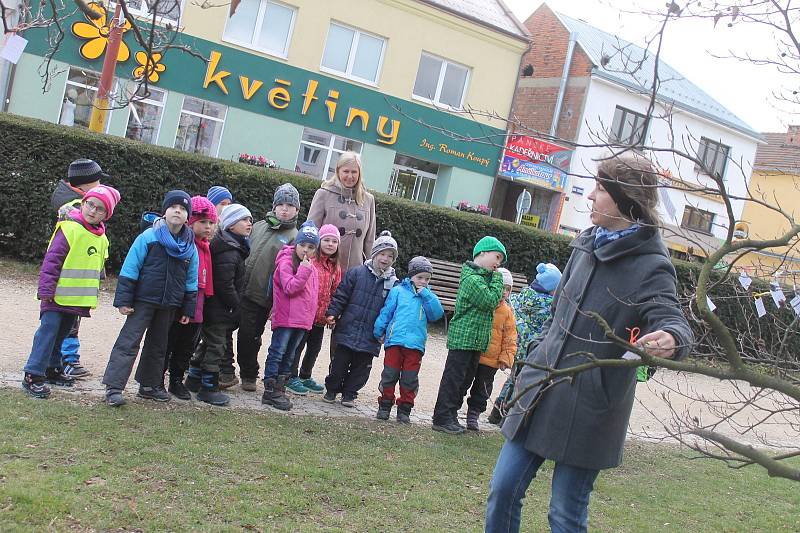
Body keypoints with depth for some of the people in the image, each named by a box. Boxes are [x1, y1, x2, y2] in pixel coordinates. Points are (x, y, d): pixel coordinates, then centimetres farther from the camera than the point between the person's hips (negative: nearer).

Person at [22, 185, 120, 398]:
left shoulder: (101, 238, 9)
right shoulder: (69, 229, -14)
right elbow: (51, 260, -16)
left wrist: (93, 293, 22)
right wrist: (46, 289, -18)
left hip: (78, 298, 7)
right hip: (57, 294, -7)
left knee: (62, 333, 17)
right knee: (48, 330, -9)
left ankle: (52, 368, 30)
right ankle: (33, 375, -7)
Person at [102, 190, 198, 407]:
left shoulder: (190, 247, 4)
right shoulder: (148, 237, -8)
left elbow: (191, 281, 11)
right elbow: (129, 270, -8)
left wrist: (188, 309, 9)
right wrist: (124, 300, -11)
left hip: (169, 306, 5)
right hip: (143, 300, -5)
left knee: (158, 345, 16)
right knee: (128, 342, -8)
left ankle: (150, 385, 28)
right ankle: (113, 387, -8)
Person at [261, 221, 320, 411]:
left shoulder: (311, 268, 15)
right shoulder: (286, 262, -8)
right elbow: (290, 288, -19)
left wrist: (310, 315, 16)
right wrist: (304, 270, -22)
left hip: (302, 320, 8)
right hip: (286, 317, -8)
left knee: (289, 356, 12)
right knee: (277, 352, -5)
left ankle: (279, 389, 20)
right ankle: (270, 391, -2)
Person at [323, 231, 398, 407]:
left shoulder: (393, 283, 1)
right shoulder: (357, 273, -2)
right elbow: (340, 296, 0)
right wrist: (332, 313, -9)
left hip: (370, 338, 1)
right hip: (348, 331, -1)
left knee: (361, 367, 10)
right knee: (339, 363, 8)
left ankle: (349, 394, 25)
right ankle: (331, 390, 26)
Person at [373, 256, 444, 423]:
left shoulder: (428, 296, 13)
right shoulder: (398, 291, 5)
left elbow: (437, 313, -2)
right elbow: (386, 312, 6)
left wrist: (425, 294, -4)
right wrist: (379, 332, 2)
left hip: (416, 343, 2)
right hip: (395, 339, -2)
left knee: (410, 379, 5)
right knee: (389, 375, 3)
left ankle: (404, 410, 15)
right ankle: (384, 406, 14)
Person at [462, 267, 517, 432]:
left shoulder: (507, 312, 3)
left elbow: (510, 337, 4)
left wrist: (506, 358, -3)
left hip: (491, 360, 3)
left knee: (482, 390, 11)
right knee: (462, 384, 8)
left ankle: (473, 415, 24)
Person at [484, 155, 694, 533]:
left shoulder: (650, 265, -12)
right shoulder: (587, 245, 8)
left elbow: (670, 320, -25)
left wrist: (670, 338, -49)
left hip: (587, 410, -6)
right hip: (541, 390, 6)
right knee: (502, 491, 10)